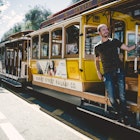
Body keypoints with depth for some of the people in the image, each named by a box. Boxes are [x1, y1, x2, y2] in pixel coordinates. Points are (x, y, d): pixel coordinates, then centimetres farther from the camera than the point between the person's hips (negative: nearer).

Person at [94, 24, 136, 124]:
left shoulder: (114, 41, 8)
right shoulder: (97, 47, 9)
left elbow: (128, 49, 7)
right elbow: (97, 61, 20)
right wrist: (98, 72, 11)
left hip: (119, 71, 0)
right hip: (108, 74, 1)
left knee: (122, 95, -2)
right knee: (111, 97, -3)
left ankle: (125, 116, 15)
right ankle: (120, 115, 17)